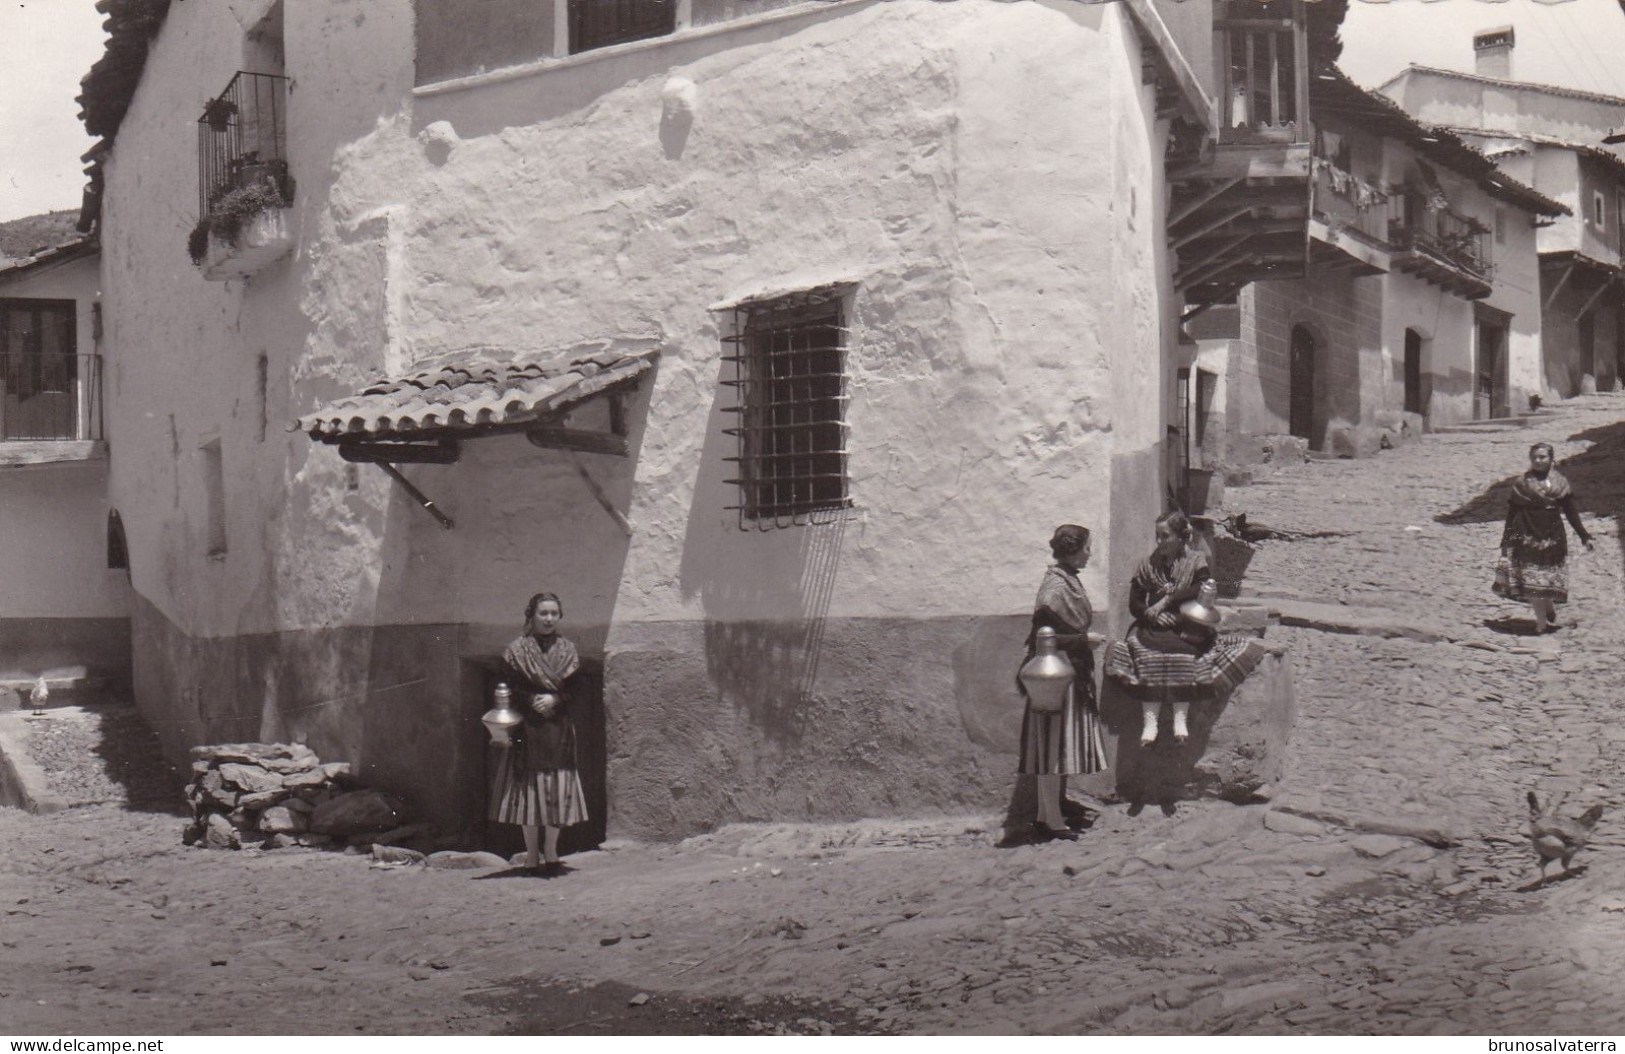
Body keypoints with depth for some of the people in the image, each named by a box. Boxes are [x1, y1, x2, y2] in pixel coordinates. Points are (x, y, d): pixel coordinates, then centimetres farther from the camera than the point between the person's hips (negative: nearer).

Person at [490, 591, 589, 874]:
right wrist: (532, 701, -17)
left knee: (558, 789, -1)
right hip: (527, 730, -2)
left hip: (559, 730, 2)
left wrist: (554, 699, -12)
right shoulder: (516, 651, 5)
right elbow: (510, 691, -1)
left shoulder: (568, 651, 12)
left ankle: (551, 850, 5)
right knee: (529, 787, -2)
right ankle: (532, 853, 4)